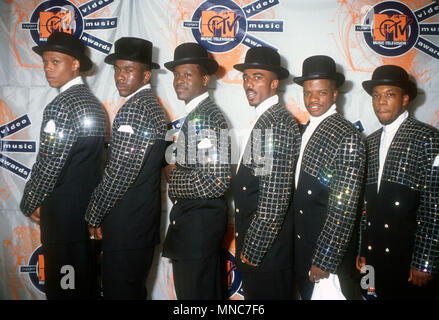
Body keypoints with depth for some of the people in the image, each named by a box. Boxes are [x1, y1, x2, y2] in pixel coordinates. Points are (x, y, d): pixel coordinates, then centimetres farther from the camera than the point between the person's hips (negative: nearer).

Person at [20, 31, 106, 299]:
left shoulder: (62, 106, -17)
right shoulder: (92, 101, 12)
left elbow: (49, 164, -18)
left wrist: (30, 204, -3)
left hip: (64, 207, -9)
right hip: (90, 203, 9)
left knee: (62, 284, 3)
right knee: (85, 280, 18)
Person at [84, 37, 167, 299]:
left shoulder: (134, 109, -18)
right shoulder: (153, 105, 13)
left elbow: (119, 173, -21)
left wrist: (94, 216, -9)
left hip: (126, 225, -10)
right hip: (145, 219, 10)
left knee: (119, 291, 3)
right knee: (135, 289, 21)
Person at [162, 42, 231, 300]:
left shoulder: (206, 117, -18)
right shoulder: (196, 114, 13)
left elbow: (217, 180, -27)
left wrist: (173, 176, -14)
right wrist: (176, 170, 4)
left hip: (200, 222, -10)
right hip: (193, 219, 10)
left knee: (196, 292, 2)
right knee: (209, 290, 21)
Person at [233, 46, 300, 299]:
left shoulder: (277, 124, -19)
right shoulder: (265, 119, 12)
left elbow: (274, 199, -24)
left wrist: (252, 250, -17)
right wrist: (247, 247, 15)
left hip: (267, 250, -9)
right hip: (253, 248, 9)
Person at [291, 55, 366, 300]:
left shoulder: (348, 137, -19)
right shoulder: (307, 130, 7)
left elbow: (344, 207, -22)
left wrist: (325, 260, -21)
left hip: (327, 245, -7)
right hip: (300, 243, 7)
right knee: (307, 293, 21)